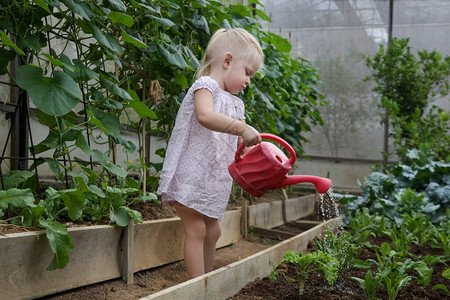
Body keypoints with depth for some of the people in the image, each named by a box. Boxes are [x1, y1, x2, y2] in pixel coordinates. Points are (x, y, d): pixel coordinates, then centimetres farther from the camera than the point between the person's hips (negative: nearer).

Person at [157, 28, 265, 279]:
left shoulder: (236, 104, 18)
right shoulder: (205, 86, -10)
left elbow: (243, 142, 17)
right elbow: (205, 116, -32)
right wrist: (242, 128, -36)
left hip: (214, 180, 9)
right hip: (190, 175, -9)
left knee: (213, 230, 15)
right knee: (196, 230, -7)